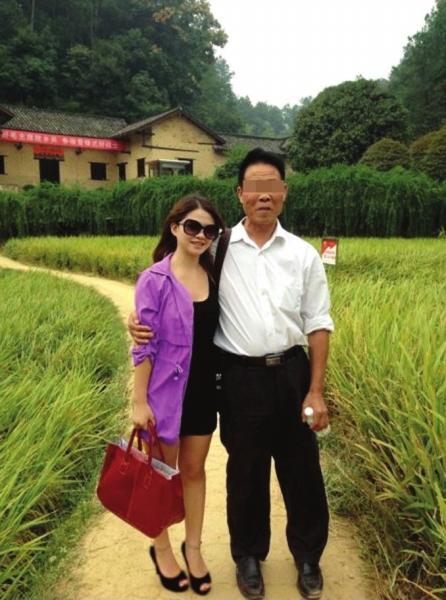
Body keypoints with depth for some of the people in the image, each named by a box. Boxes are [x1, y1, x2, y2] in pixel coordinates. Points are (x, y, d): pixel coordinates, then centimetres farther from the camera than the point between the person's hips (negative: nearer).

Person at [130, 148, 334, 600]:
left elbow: (318, 324, 3)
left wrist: (316, 391, -2)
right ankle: (248, 556, 40)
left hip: (292, 372, 1)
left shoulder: (303, 254, 1)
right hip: (241, 377, -1)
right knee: (245, 473, 14)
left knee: (302, 471, 14)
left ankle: (308, 557, 39)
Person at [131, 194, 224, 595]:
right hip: (166, 392, -4)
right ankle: (161, 548, 36)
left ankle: (193, 547, 37)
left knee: (194, 470, 18)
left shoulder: (213, 276, 2)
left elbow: (220, 332, 9)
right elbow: (145, 345, -12)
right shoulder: (154, 280, -13)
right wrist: (139, 401, -12)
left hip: (204, 389, 4)